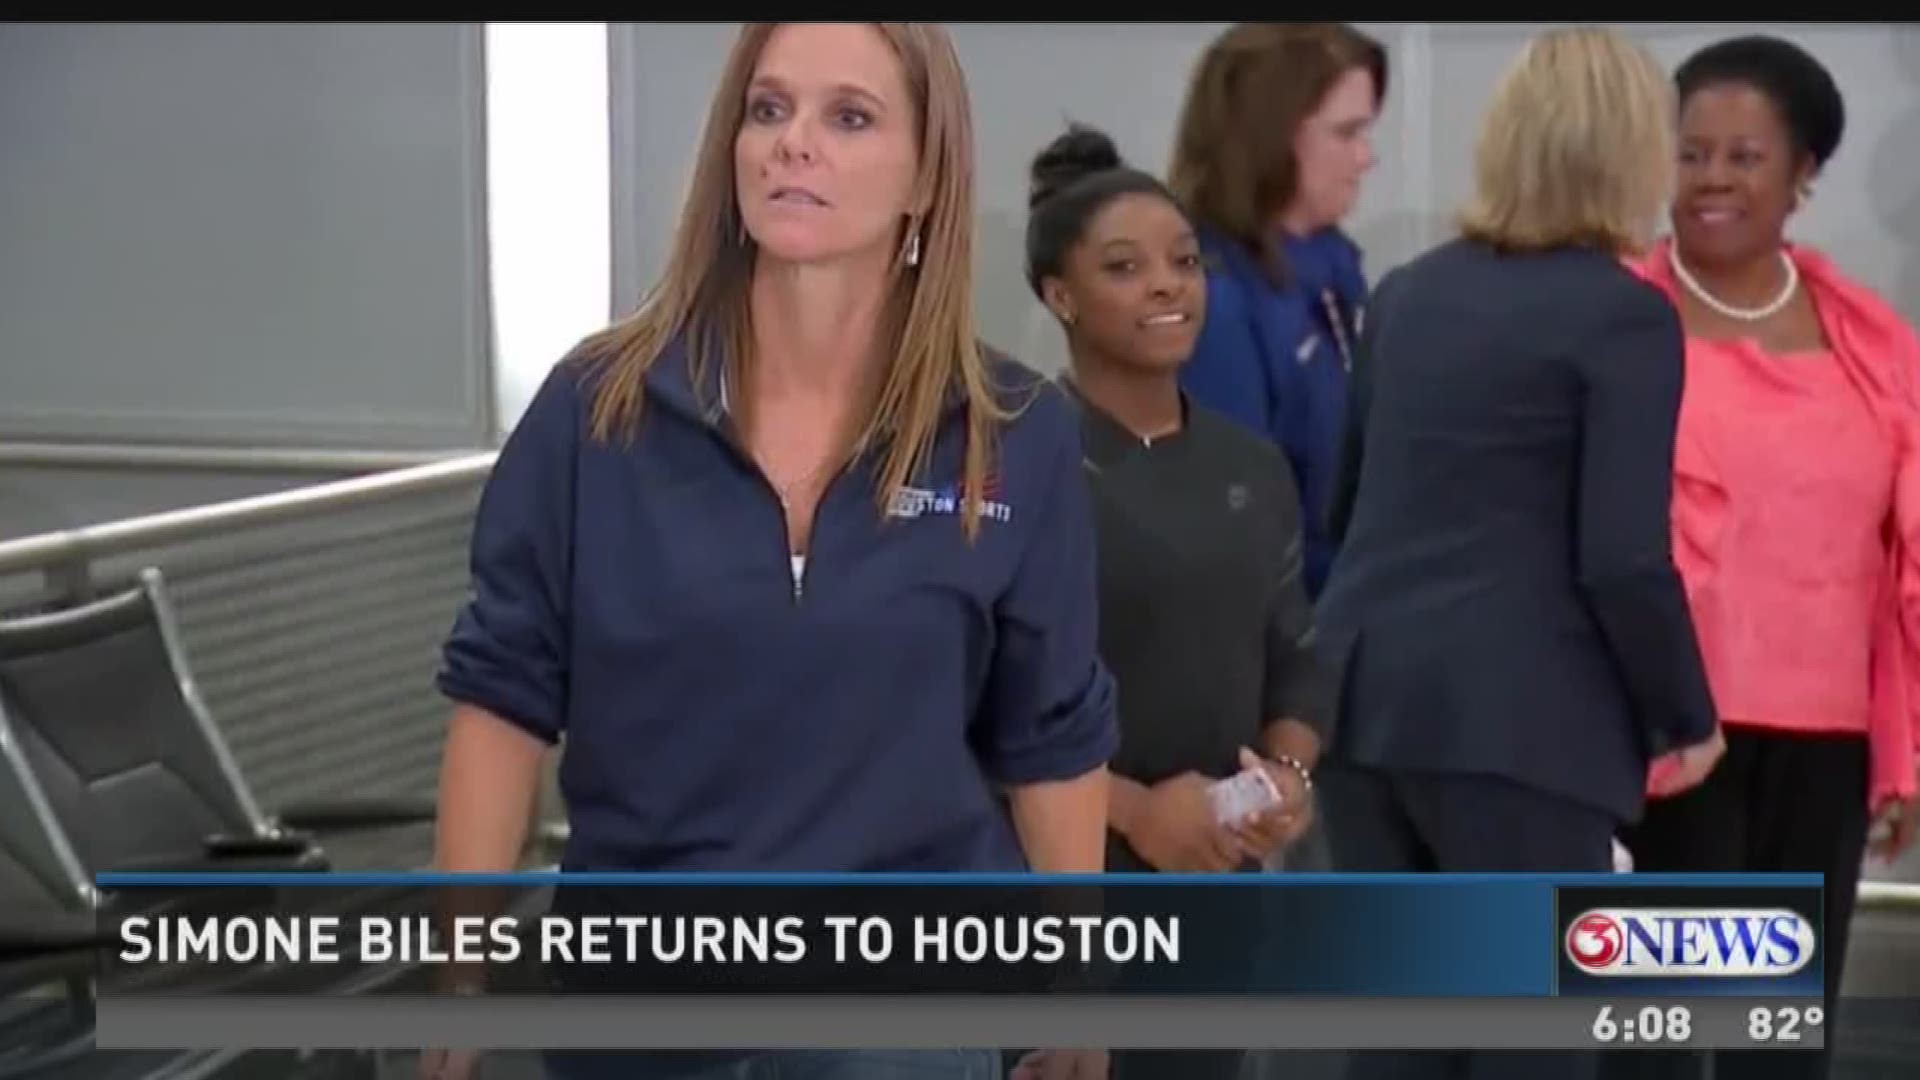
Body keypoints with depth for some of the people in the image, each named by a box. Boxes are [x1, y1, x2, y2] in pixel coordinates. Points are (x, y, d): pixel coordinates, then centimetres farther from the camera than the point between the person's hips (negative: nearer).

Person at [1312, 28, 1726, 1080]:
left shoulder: (1406, 290, 13)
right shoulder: (1623, 313, -7)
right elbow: (1623, 558, -12)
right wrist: (1688, 716, 2)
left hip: (1366, 696, 7)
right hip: (1518, 718, -7)